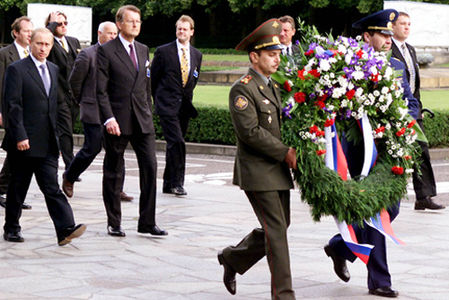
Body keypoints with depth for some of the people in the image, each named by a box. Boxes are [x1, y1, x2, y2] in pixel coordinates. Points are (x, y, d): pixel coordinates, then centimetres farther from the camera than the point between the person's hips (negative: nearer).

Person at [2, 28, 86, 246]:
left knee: (51, 187, -4)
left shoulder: (53, 70, 15)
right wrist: (20, 136, -17)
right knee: (18, 187, 7)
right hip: (24, 142, -4)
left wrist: (59, 136, 13)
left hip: (48, 144, 5)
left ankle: (65, 229, -14)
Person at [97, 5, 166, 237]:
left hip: (142, 121, 5)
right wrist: (109, 119, -18)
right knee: (113, 173, 5)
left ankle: (147, 222, 5)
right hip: (118, 122, -5)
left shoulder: (143, 50, 14)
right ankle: (113, 223, 15)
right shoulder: (106, 51, -4)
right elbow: (101, 90, -9)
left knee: (150, 168, -2)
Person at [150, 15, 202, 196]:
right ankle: (177, 183, -12)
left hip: (184, 106, 5)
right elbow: (153, 78, 4)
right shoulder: (163, 51, -3)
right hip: (167, 106, -5)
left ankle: (168, 183, 17)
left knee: (174, 145, 9)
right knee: (177, 142, -17)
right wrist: (159, 100, 8)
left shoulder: (197, 55, 11)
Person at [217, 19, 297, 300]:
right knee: (276, 232, -9)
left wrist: (291, 151, 5)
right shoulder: (242, 89, -12)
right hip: (258, 173, -9)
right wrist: (285, 152, -17)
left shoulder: (274, 87, 16)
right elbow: (250, 132, -19)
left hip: (279, 171, 9)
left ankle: (232, 258, 33)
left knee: (278, 228, 13)